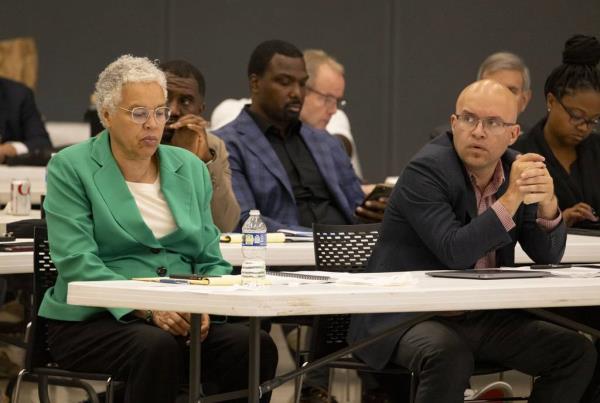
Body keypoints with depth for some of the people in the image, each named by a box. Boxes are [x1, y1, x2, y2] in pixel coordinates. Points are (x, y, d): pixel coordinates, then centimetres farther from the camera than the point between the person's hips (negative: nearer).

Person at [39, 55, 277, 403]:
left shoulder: (191, 168, 16)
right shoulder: (71, 168, 0)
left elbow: (211, 260, 14)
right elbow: (78, 261, -11)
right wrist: (147, 308, -24)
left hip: (181, 319, 4)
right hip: (93, 321, -4)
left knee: (257, 346, -25)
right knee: (158, 346, -37)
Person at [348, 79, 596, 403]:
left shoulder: (513, 168, 5)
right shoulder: (426, 170, -15)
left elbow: (549, 255, 5)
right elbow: (453, 252, -26)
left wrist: (547, 203, -16)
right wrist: (510, 199, -31)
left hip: (483, 318, 7)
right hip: (408, 316, -7)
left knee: (577, 353, -4)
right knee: (450, 357, -37)